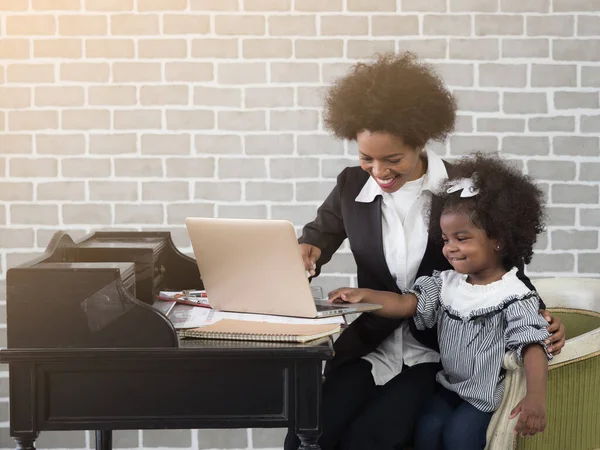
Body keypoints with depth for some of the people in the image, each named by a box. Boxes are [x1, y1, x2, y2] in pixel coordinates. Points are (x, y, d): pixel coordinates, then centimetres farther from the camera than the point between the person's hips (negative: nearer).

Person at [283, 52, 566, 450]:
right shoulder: (352, 185, 1)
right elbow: (321, 232, 21)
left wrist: (539, 317, -9)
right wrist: (307, 252, -3)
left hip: (439, 352, -3)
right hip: (370, 346, 3)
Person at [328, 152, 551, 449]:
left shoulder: (514, 297, -16)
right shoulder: (447, 284, 4)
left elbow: (532, 345, -27)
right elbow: (405, 304, -3)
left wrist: (536, 397, -44)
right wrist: (363, 295, -22)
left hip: (487, 394, -5)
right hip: (449, 384, 5)